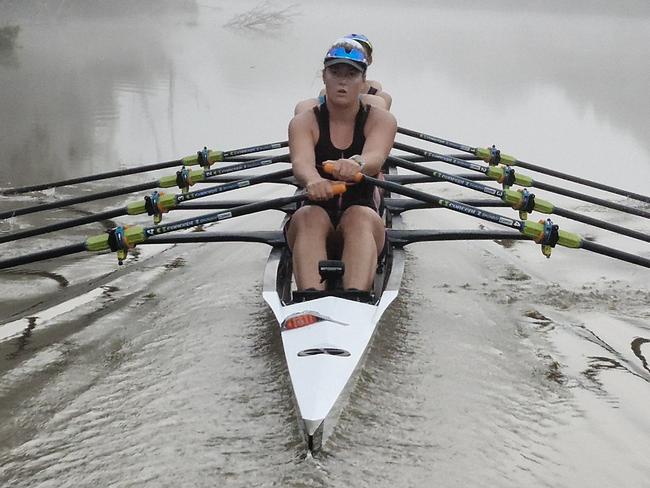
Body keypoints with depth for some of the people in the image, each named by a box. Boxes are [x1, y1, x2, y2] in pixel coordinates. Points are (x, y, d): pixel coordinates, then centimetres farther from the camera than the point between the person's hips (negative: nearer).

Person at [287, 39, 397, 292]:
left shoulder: (381, 120, 4)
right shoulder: (304, 122, 4)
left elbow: (375, 157, -21)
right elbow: (301, 162, -20)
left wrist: (356, 164, -48)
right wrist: (312, 180, -47)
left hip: (364, 220, 0)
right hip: (315, 218, 0)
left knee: (360, 217, -35)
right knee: (309, 217, -34)